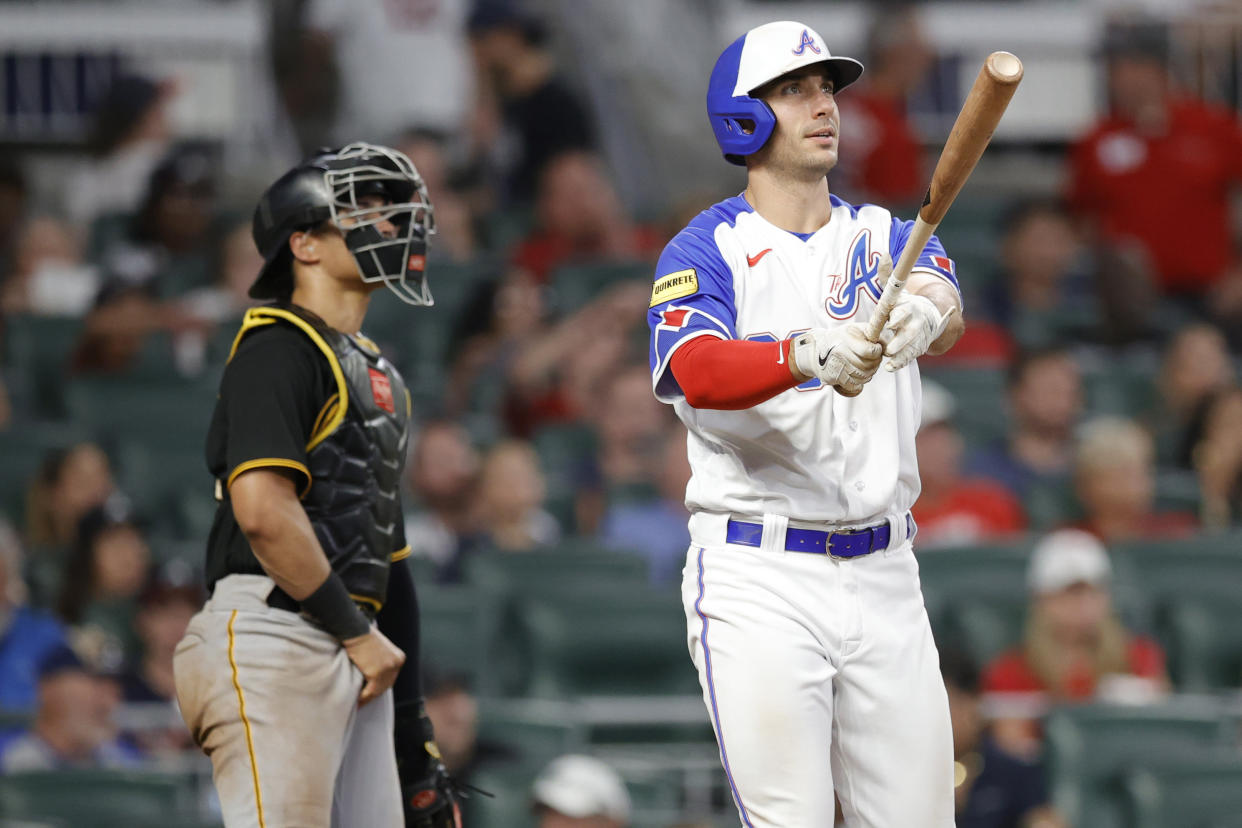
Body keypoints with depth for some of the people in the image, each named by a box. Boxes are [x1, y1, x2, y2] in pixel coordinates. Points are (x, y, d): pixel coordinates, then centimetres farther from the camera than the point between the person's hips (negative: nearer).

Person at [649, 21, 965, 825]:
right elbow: (698, 373, -21)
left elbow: (947, 314, -11)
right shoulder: (705, 252, -1)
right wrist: (811, 353, -41)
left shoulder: (885, 237, 12)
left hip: (884, 576, 4)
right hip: (758, 584, -4)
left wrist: (925, 312, -37)